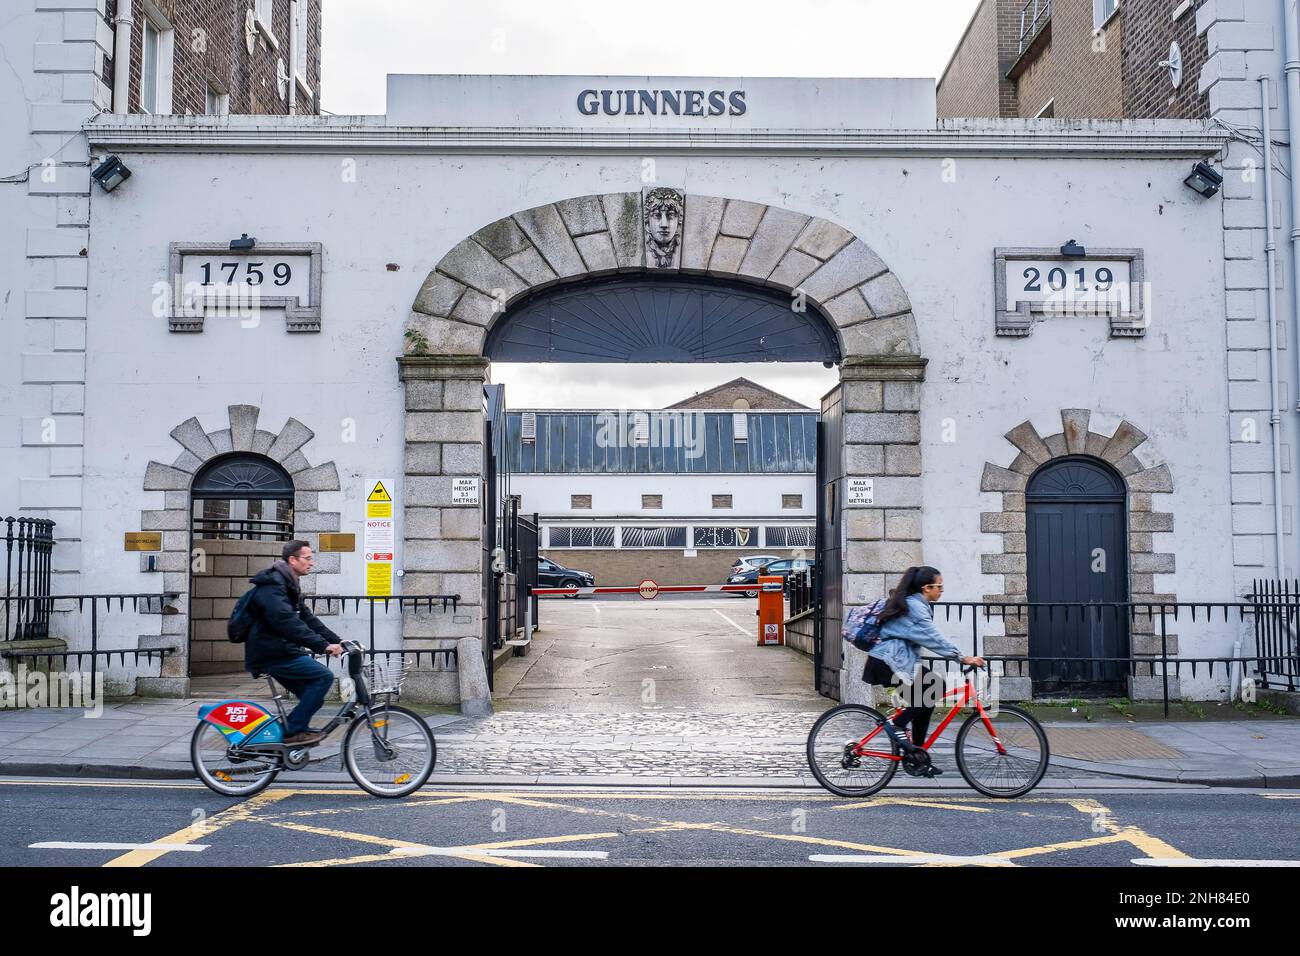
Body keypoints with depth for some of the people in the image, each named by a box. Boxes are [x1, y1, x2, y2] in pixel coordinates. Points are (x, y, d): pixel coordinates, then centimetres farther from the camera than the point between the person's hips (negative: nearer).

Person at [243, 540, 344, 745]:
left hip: (280, 652, 10)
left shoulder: (290, 585, 18)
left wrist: (337, 641, 8)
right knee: (324, 676, -16)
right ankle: (294, 731, -11)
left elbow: (307, 619, 18)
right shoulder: (272, 584, -15)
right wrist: (323, 645, -32)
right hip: (271, 653, -10)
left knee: (313, 698, 7)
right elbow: (287, 622, -28)